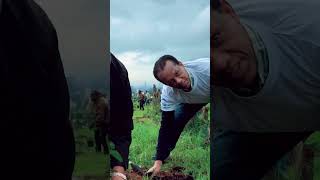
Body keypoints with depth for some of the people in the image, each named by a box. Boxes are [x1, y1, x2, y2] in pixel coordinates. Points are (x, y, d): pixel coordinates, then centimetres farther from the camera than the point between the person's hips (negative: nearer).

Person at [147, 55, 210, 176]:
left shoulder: (206, 67, -45)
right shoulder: (168, 94, -31)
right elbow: (166, 127, -25)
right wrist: (158, 161, -29)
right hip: (191, 100, 2)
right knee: (174, 122, -7)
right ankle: (164, 154, 17)